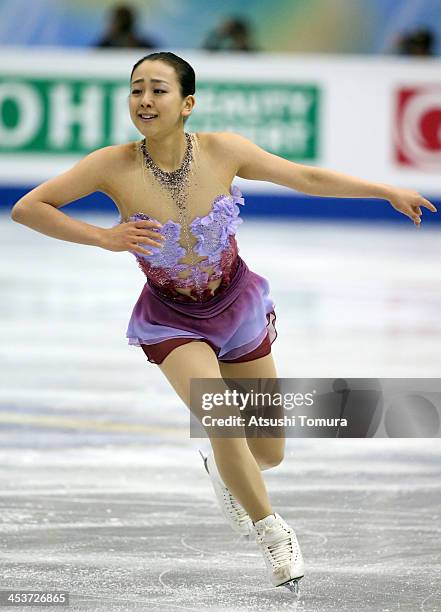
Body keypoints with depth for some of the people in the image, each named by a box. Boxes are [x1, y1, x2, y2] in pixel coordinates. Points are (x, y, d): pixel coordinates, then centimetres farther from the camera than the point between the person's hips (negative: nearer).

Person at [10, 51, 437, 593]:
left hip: (237, 306, 2)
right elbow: (26, 208, -17)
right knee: (223, 422, -25)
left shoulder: (222, 151, -18)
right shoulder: (114, 166, -22)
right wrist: (104, 237, -27)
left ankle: (221, 468, 48)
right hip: (171, 319, -2)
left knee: (268, 452, 10)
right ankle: (273, 535, -1)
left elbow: (307, 177, -5)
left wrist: (389, 191, 0)